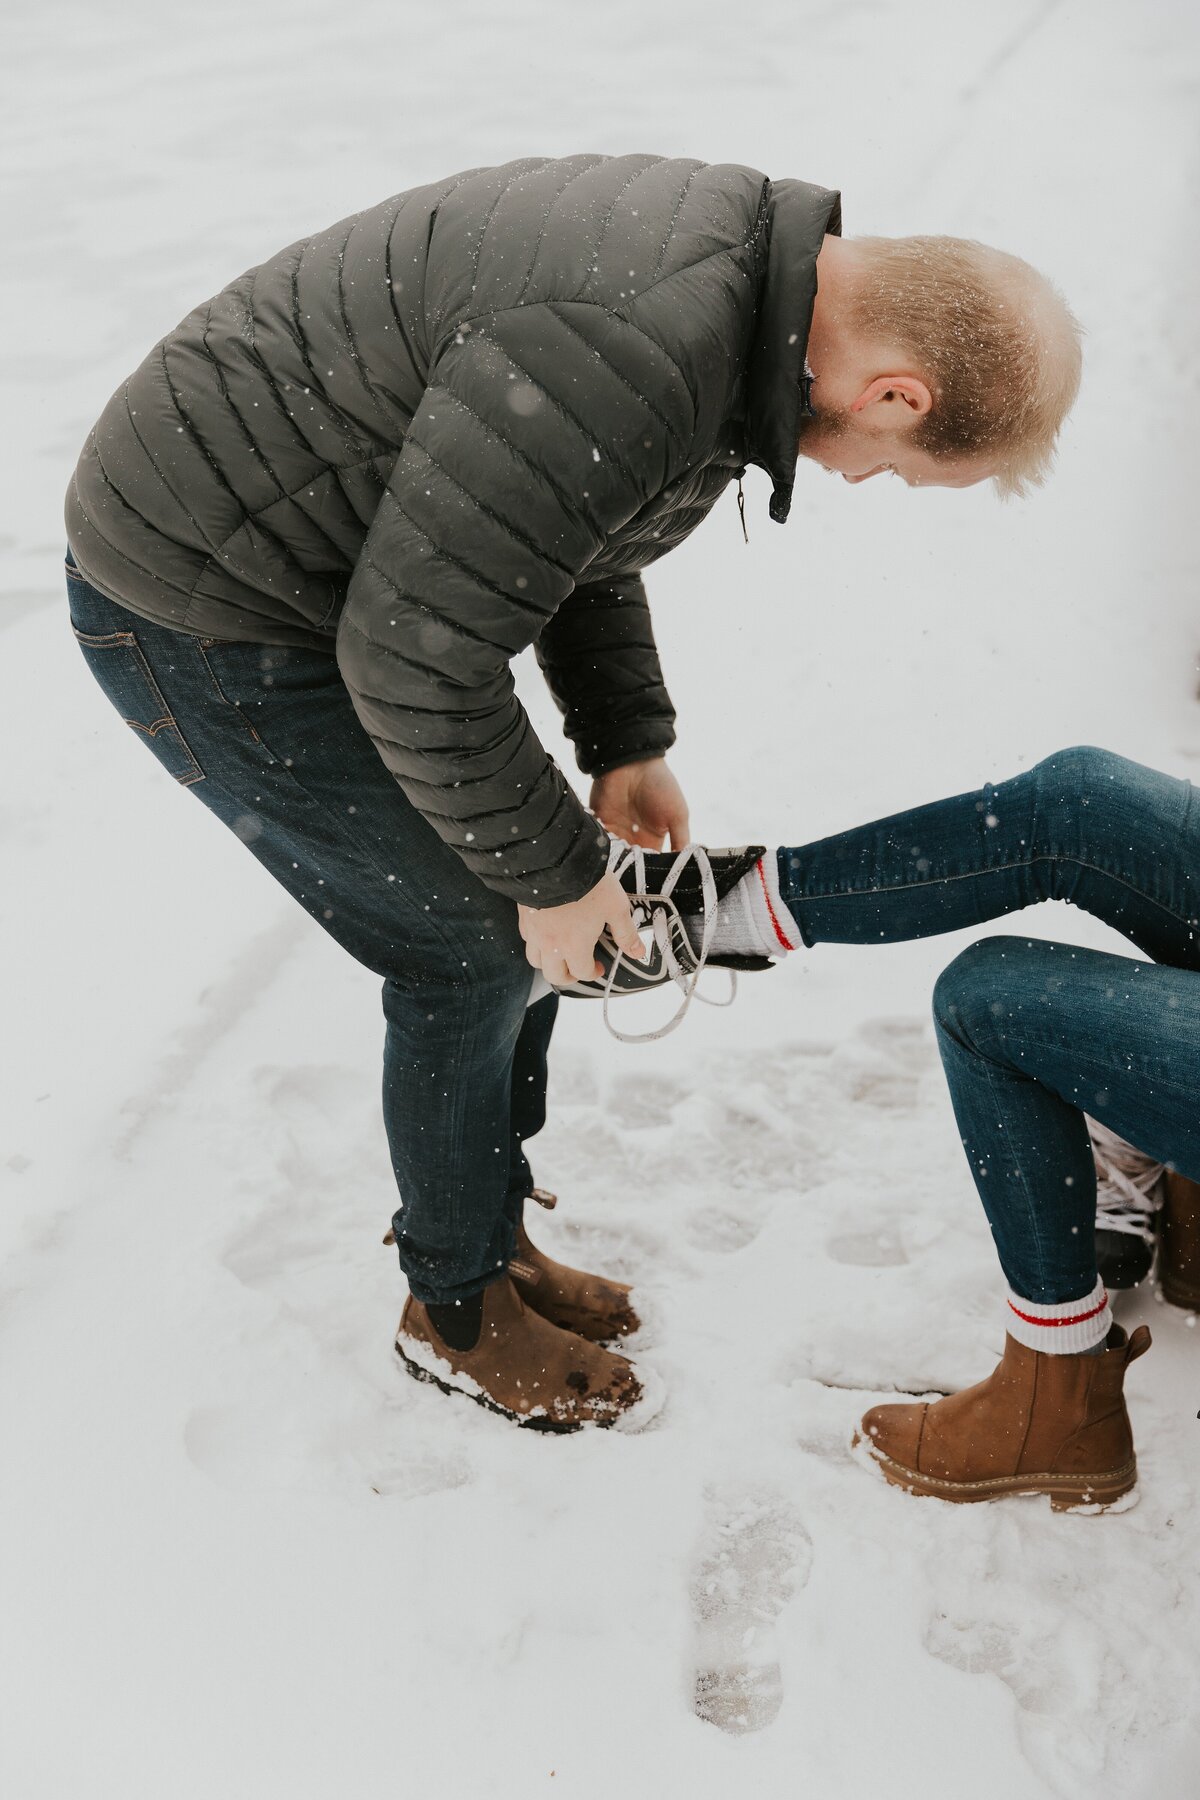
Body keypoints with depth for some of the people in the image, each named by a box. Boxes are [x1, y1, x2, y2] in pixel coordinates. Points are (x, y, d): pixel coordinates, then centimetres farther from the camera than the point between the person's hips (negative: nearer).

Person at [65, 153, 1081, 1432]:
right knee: (474, 950, -1)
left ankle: (489, 1240, 32)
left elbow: (575, 529, 15)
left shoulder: (734, 258, 1)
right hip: (197, 613, -9)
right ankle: (455, 1313, 22)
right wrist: (552, 870, -15)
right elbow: (413, 655, -28)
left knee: (516, 909, 13)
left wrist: (628, 744, 10)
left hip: (326, 560, 9)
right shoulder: (637, 359, -33)